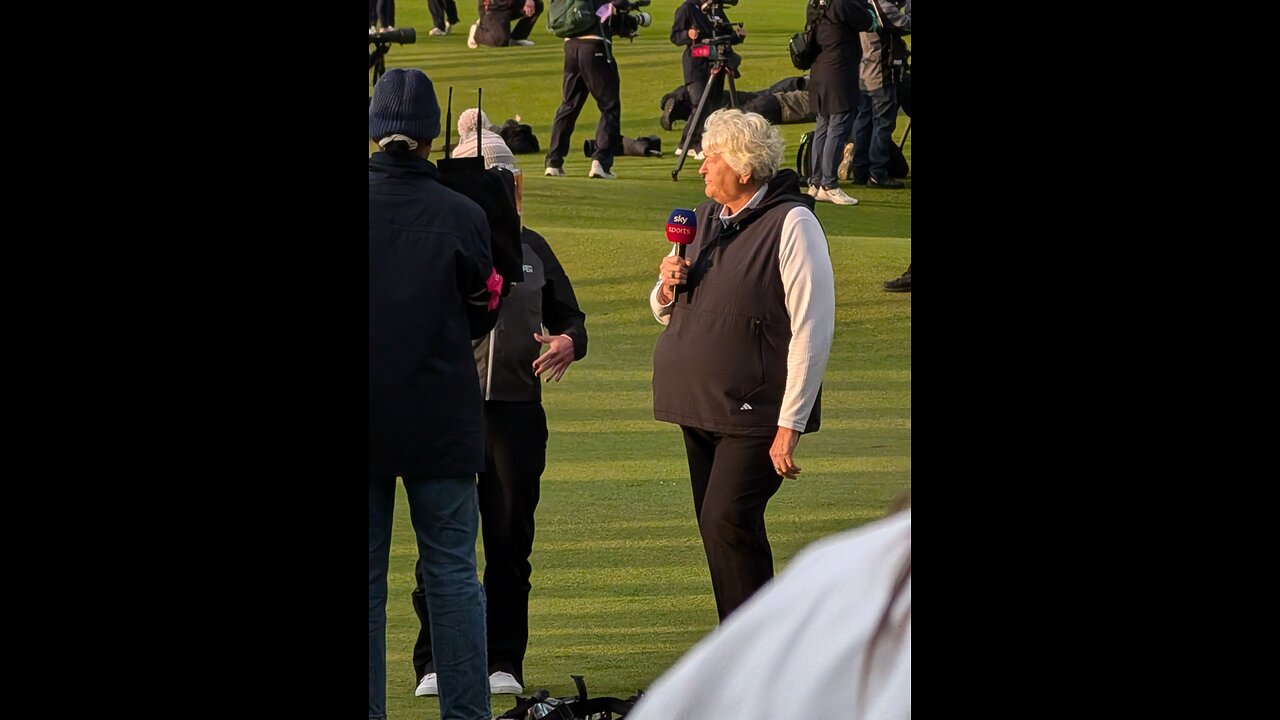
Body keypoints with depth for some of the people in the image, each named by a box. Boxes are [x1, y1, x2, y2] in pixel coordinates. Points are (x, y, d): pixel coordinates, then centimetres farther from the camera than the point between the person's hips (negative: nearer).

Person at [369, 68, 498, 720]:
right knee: (453, 575, 6)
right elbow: (480, 317, 3)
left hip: (364, 420, 0)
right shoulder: (462, 217, -8)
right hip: (441, 421, 0)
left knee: (362, 576, 7)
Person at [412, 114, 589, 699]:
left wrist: (569, 343, 0)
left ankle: (503, 661, 13)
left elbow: (569, 316, 22)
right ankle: (436, 662, 6)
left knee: (510, 541, 5)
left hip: (517, 414, 3)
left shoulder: (532, 250, 14)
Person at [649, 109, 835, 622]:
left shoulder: (792, 224, -12)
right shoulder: (706, 218, 13)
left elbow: (812, 329, -15)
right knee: (718, 527, 9)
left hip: (757, 411, -8)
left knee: (728, 519, -18)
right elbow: (668, 313, 24)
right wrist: (667, 288, -1)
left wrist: (790, 425, -18)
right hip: (701, 406, 8)